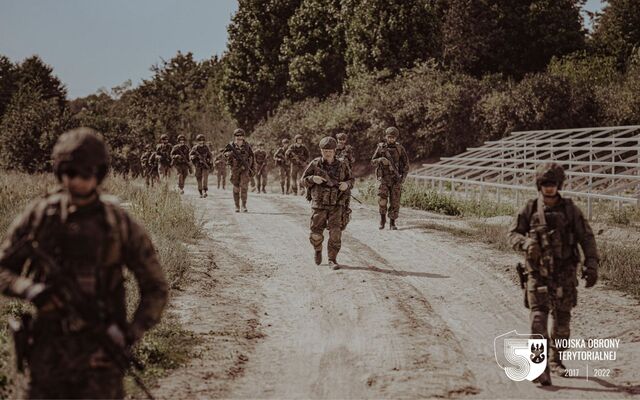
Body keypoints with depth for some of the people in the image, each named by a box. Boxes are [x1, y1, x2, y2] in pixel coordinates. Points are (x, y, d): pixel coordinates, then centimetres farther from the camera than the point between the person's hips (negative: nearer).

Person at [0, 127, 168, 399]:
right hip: (48, 350, 2)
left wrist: (133, 333, -8)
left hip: (100, 347, -2)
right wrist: (30, 290, -14)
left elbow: (155, 288, 5)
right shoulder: (39, 216, 1)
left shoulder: (121, 225, -2)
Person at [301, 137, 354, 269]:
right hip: (319, 204, 0)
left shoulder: (342, 166, 1)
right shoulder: (315, 164, -2)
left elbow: (350, 180, 12)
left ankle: (332, 259, 0)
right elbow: (304, 180, 3)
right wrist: (313, 179, -18)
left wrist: (346, 184, -11)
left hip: (336, 205, 0)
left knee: (335, 232, -9)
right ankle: (317, 250, 35)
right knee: (316, 233, 4)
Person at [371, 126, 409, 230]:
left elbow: (406, 163, 5)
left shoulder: (399, 148, 1)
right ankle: (382, 218, 10)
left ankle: (392, 223, 9)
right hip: (383, 178, 0)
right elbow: (373, 162, 5)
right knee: (382, 200, -12)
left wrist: (403, 176, -7)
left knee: (395, 202, -1)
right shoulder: (380, 147, 1)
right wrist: (380, 160, -17)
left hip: (396, 179, 0)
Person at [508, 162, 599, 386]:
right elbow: (513, 234, 5)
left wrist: (591, 265, -8)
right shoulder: (530, 210, 0)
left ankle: (556, 361, 30)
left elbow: (587, 238, 1)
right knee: (538, 318, -13)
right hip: (538, 273, -1)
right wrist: (526, 243, -17)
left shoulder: (570, 210, 0)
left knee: (562, 320, 11)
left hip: (565, 274, 1)